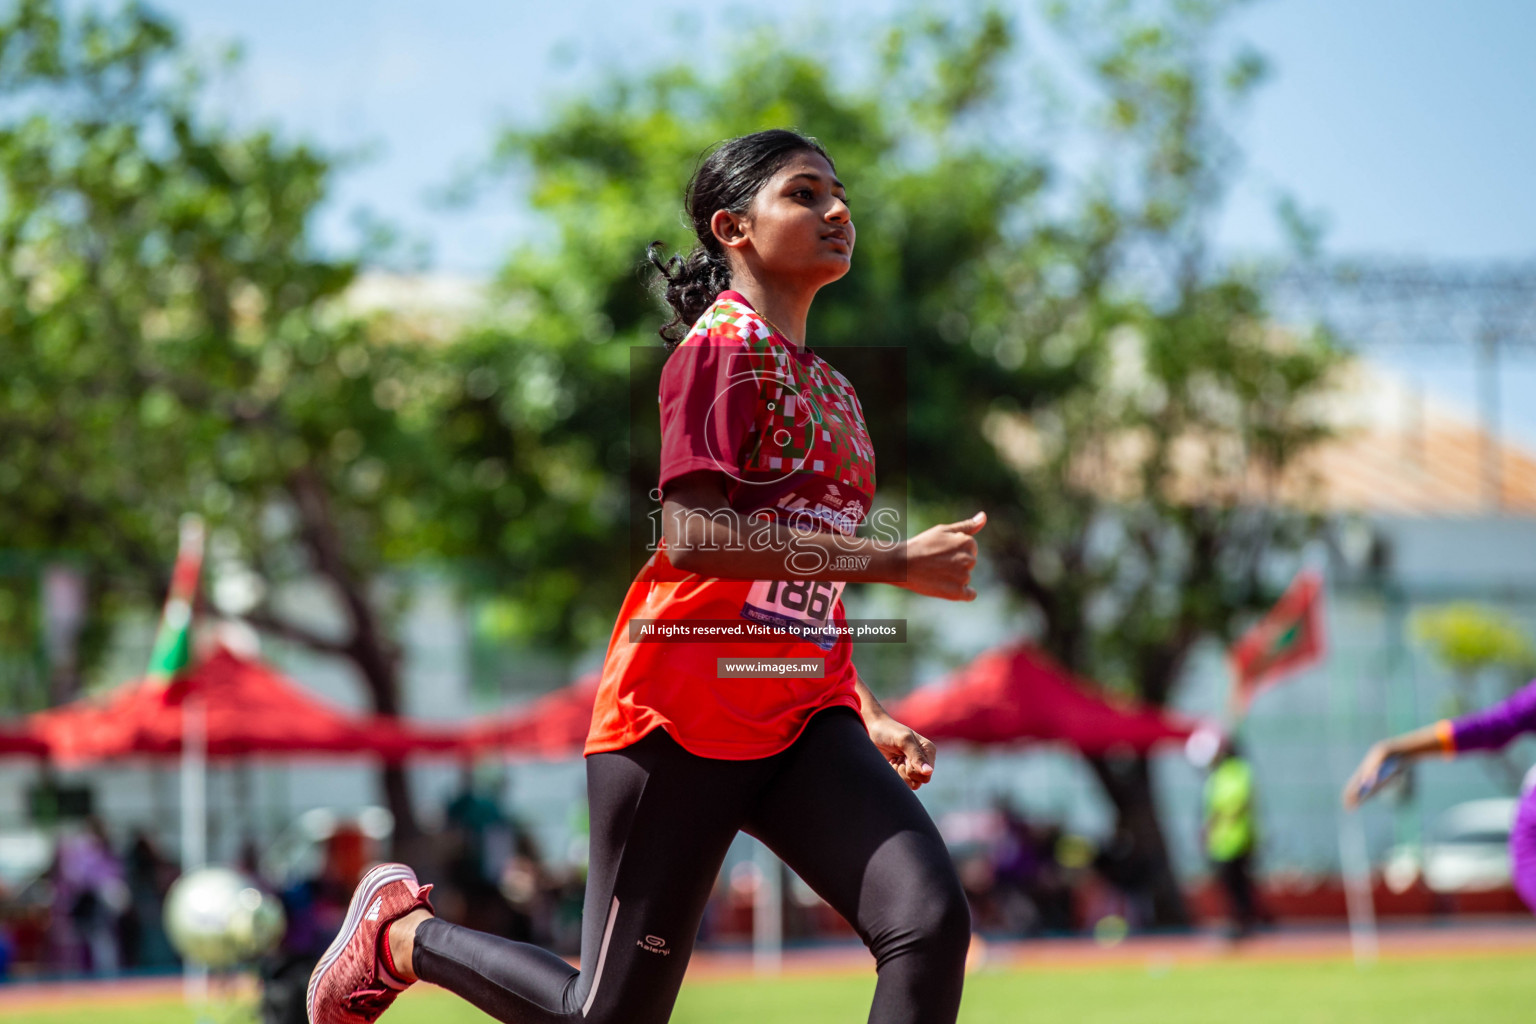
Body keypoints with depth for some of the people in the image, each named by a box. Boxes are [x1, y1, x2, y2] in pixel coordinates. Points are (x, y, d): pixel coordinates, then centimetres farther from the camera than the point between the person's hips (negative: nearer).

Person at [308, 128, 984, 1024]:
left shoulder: (833, 392, 18)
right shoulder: (725, 344, -9)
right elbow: (693, 538, -23)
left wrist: (867, 716, 14)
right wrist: (897, 560, -23)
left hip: (800, 720, 7)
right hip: (684, 716, -7)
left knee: (932, 922, -17)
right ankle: (402, 932, 27)